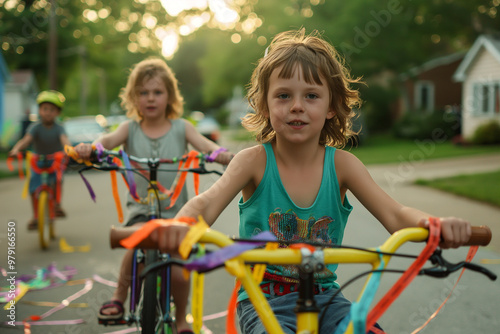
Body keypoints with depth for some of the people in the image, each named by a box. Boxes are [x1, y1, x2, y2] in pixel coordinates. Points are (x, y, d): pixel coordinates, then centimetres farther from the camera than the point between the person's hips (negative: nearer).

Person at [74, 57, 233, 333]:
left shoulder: (180, 127, 0)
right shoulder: (130, 128, 1)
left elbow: (204, 143, -15)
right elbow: (110, 139, -17)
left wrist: (220, 153, -38)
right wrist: (90, 147, -40)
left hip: (175, 210, 0)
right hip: (141, 209, 0)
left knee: (177, 272, -1)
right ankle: (119, 295, -1)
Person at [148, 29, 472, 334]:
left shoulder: (341, 164, -3)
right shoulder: (255, 160, -8)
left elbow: (395, 214, -13)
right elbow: (208, 202, -24)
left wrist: (433, 223, -38)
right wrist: (180, 225, -49)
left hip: (323, 296, 3)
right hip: (263, 300, -2)